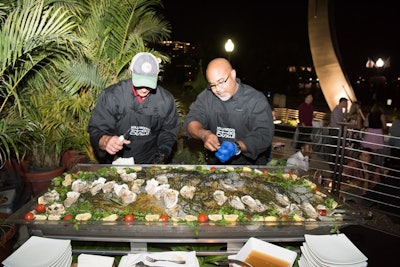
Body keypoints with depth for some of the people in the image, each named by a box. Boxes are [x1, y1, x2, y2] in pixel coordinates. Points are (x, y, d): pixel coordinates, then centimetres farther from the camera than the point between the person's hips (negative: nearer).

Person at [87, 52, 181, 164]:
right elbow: (96, 131, -7)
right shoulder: (111, 96, -10)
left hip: (151, 163, 1)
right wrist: (106, 141, -29)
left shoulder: (166, 100, -3)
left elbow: (169, 131, 11)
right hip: (116, 163, -1)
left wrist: (164, 150, -6)